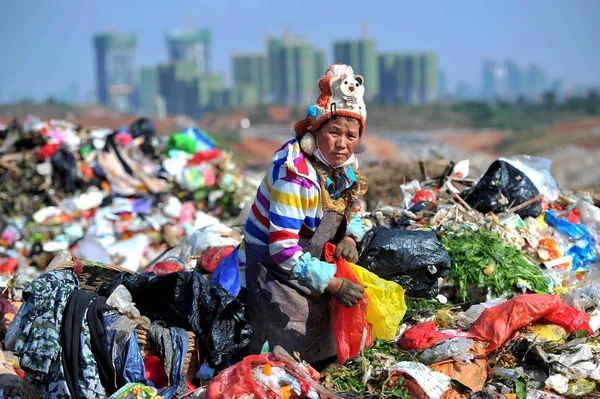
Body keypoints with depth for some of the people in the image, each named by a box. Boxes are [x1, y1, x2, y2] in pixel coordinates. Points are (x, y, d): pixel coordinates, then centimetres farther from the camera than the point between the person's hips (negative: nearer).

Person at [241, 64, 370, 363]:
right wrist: (333, 284, -28)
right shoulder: (296, 174, -30)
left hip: (306, 267, 8)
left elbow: (352, 210, 13)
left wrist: (349, 238, -10)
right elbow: (283, 250, -32)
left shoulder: (343, 165, -5)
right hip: (272, 271, -8)